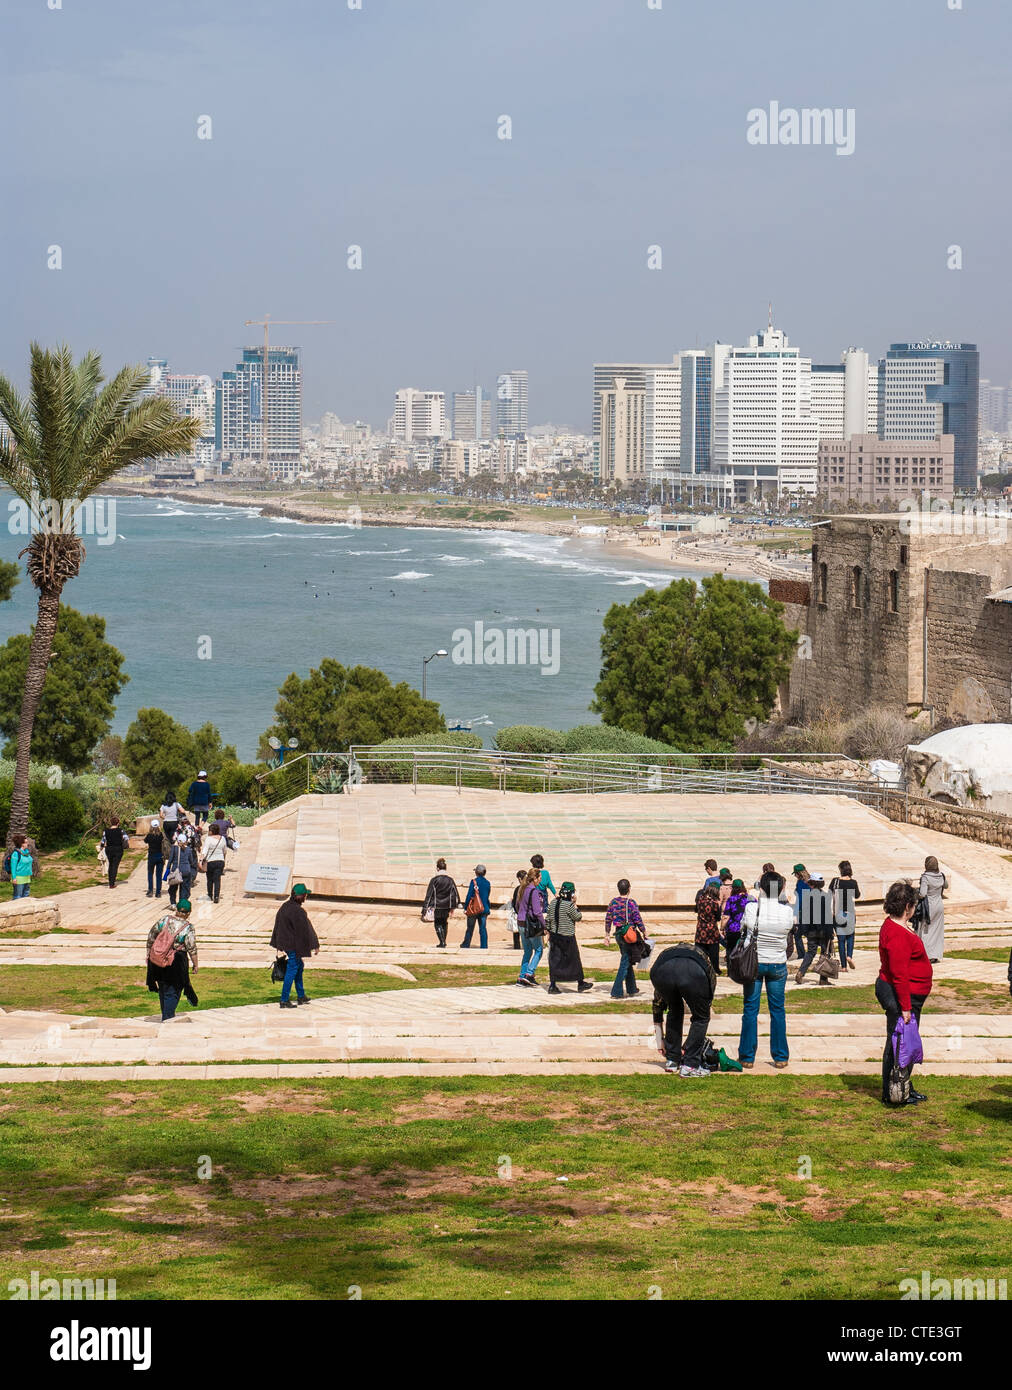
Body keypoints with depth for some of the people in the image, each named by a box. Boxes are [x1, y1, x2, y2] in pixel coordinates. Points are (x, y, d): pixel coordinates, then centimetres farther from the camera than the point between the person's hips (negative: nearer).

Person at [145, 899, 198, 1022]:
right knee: (173, 991, 7)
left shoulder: (163, 920, -4)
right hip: (177, 960, -4)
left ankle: (166, 1014, 31)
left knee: (163, 988, 19)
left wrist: (148, 952, 17)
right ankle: (167, 1017, 3)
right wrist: (195, 965, -2)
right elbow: (192, 949, -14)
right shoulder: (188, 928, -14)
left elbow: (151, 936, 4)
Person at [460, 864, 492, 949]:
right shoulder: (487, 883, 4)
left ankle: (466, 945, 21)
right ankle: (484, 946, 0)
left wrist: (466, 906, -4)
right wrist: (488, 907, 20)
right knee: (483, 928, 5)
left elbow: (469, 895, -11)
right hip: (484, 908, 3)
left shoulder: (474, 881, -10)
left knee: (470, 928, 9)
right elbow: (488, 897, 11)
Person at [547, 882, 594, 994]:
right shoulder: (569, 905, -18)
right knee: (575, 960, 9)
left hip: (554, 935, 6)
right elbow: (578, 917, -8)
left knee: (554, 960, 8)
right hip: (567, 936, -6)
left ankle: (552, 985, 4)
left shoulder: (554, 903, 2)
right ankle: (581, 984, 20)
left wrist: (549, 932, 17)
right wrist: (575, 904, -1)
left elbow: (549, 919, 7)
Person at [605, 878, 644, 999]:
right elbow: (638, 920, -13)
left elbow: (608, 919, 6)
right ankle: (616, 992, -9)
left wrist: (607, 934, 15)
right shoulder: (631, 903, -14)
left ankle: (631, 988, 30)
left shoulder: (613, 902, 2)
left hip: (618, 933, 6)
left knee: (627, 961, 21)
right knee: (625, 963, -3)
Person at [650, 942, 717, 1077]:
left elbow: (657, 1005, 46)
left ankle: (671, 1060, 32)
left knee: (674, 1012, 31)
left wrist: (660, 1042, 52)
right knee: (701, 1017, 20)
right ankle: (690, 1065, 15)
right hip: (693, 973, -2)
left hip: (662, 970, 2)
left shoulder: (665, 953, 44)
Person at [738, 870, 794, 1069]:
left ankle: (747, 1057, 12)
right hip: (778, 964, 1)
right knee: (777, 1010, 13)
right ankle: (780, 1057, 17)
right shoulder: (787, 911, -14)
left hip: (753, 962, -1)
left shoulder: (751, 908, -17)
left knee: (750, 1010, 9)